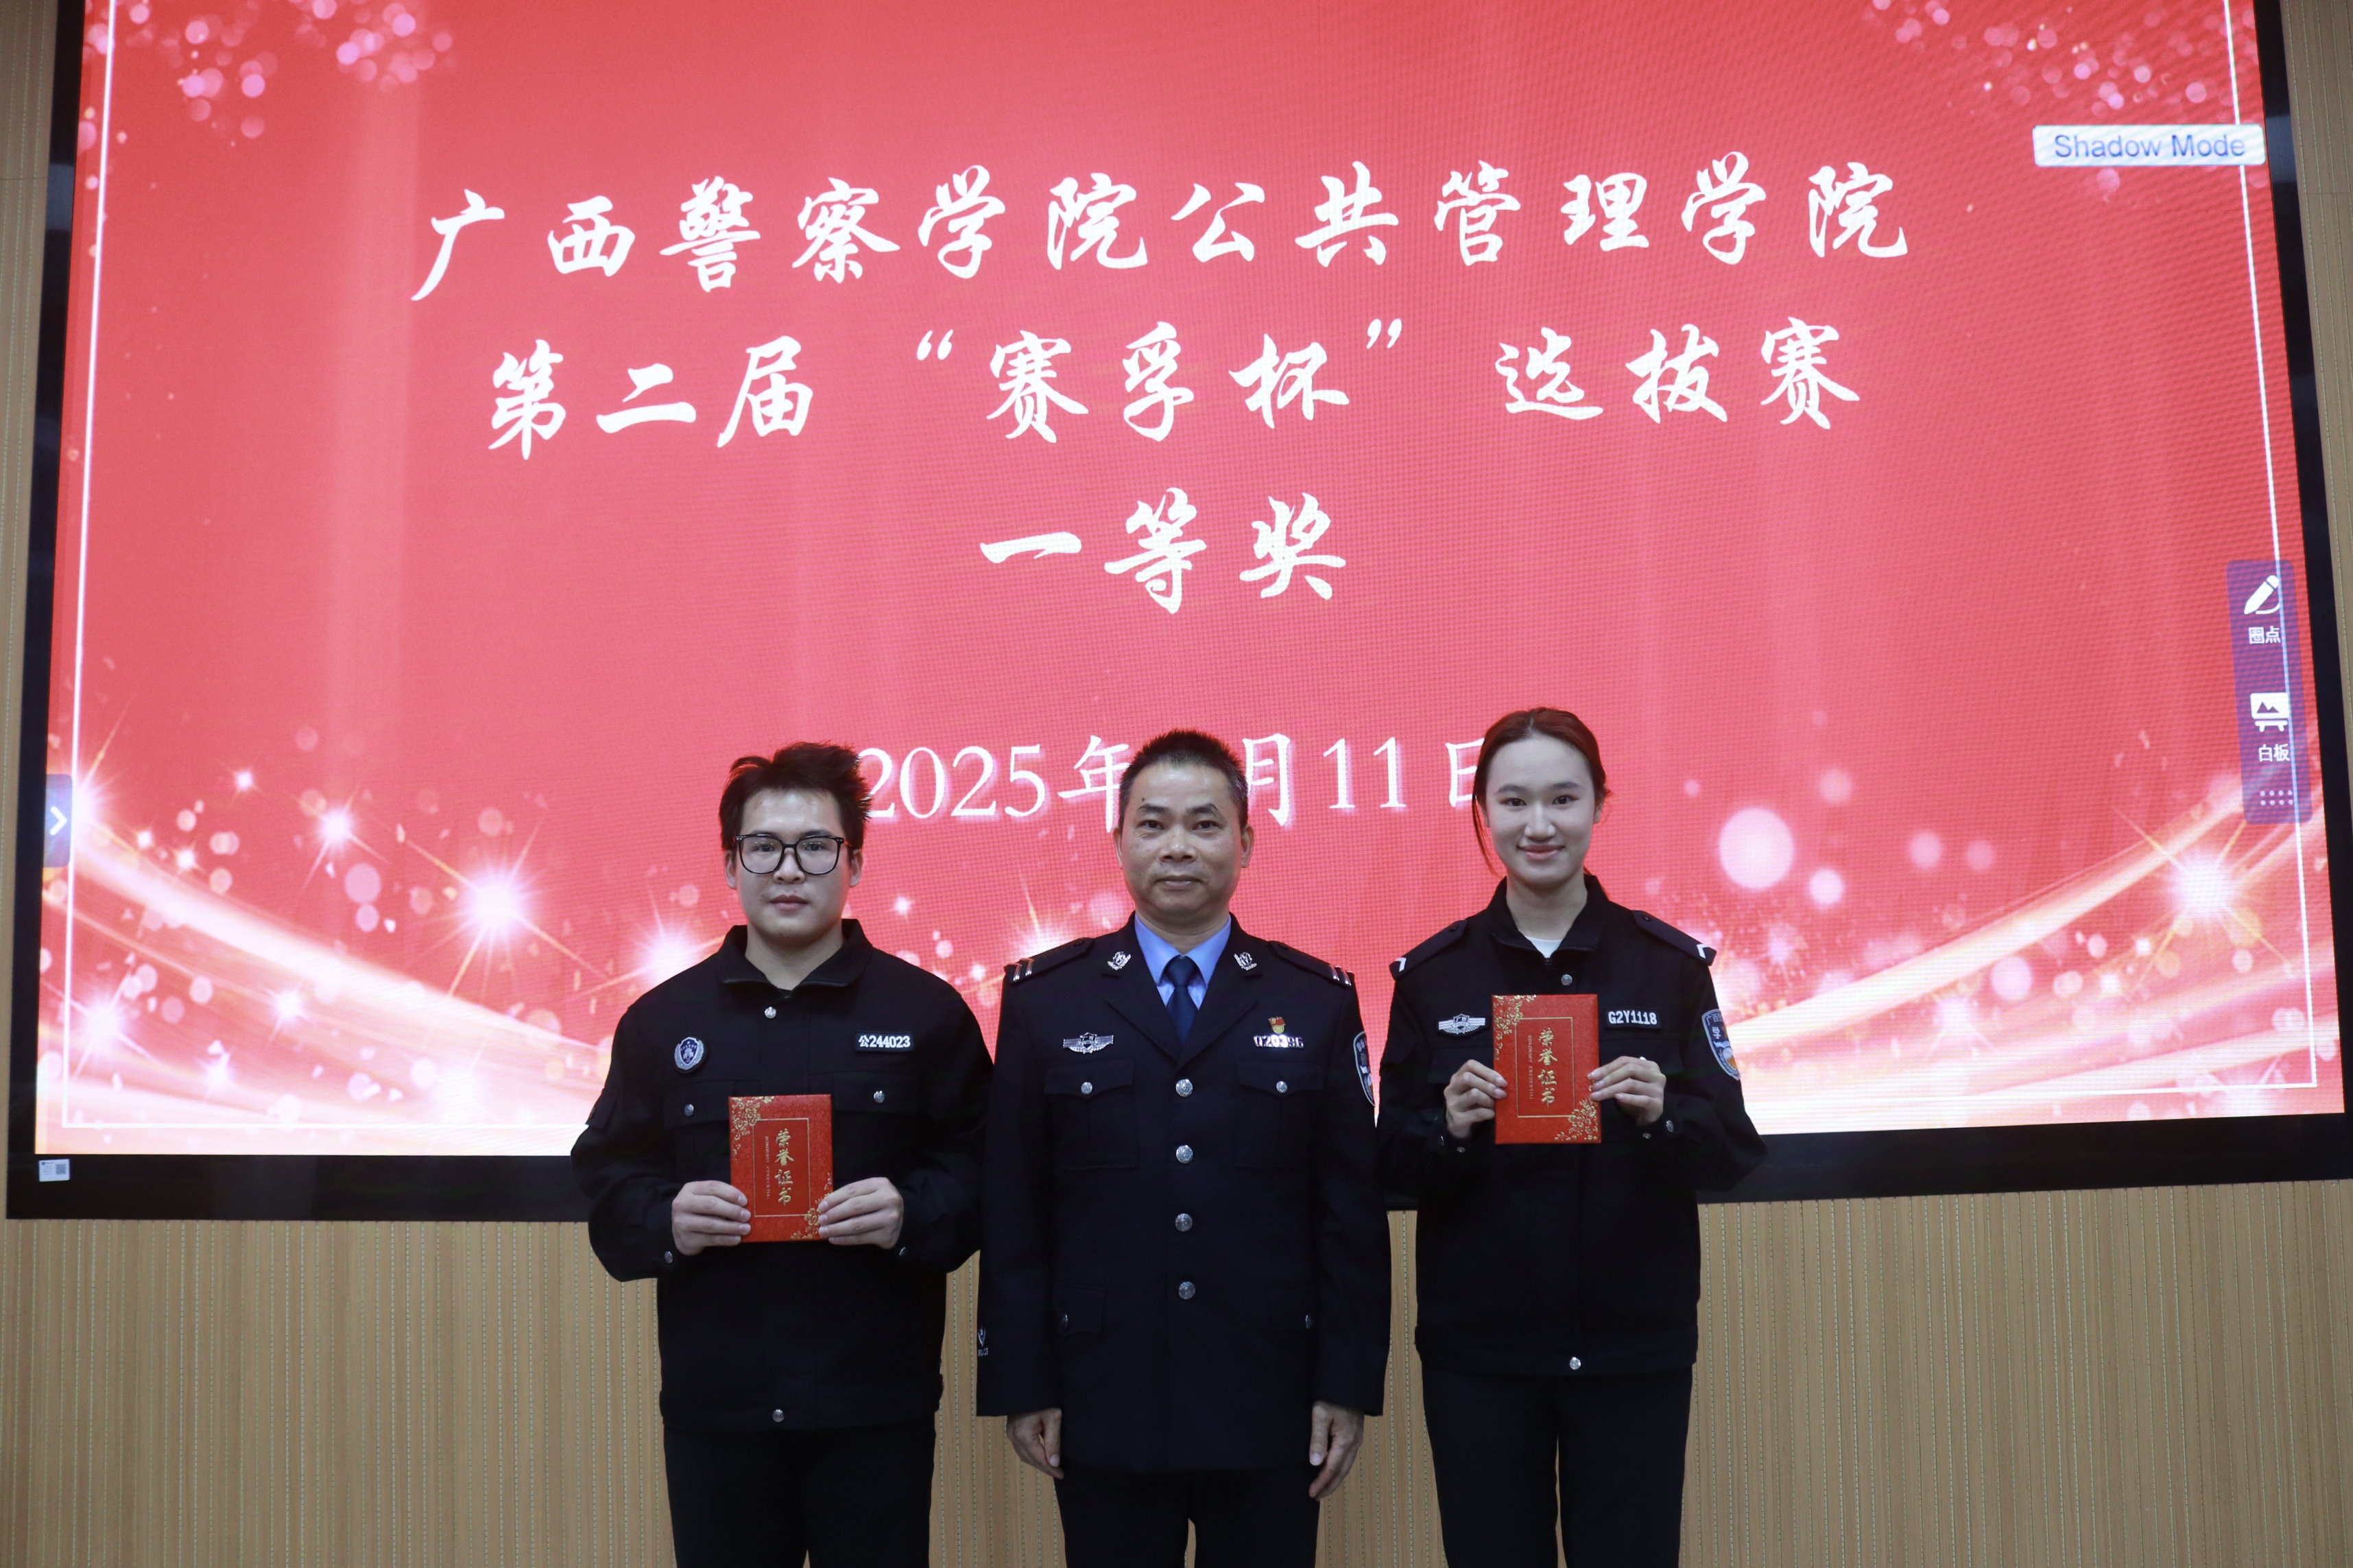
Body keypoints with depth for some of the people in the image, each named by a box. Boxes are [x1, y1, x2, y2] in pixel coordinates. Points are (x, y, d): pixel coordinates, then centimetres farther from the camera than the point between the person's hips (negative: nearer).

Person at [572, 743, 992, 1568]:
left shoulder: (926, 1012, 0)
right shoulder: (662, 1019, 6)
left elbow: (979, 1170, 1)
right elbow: (607, 1177, 9)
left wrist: (911, 1214, -18)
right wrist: (665, 1221, -11)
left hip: (875, 1400, -1)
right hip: (714, 1401, 2)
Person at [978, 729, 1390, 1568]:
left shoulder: (1319, 999, 3)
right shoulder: (1044, 998, 2)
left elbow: (1353, 1210, 2)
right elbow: (1010, 1210, 1)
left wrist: (1350, 1384, -2)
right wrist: (1021, 1384, -2)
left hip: (1270, 1411, 0)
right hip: (1103, 1406, 0)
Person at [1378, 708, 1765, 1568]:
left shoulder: (1670, 963, -1)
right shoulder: (1431, 974, -1)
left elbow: (1734, 1151, -1)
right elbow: (1394, 1166, 1)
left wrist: (1664, 1115, -20)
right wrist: (1449, 1129, -19)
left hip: (1635, 1343, 0)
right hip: (1476, 1345, 0)